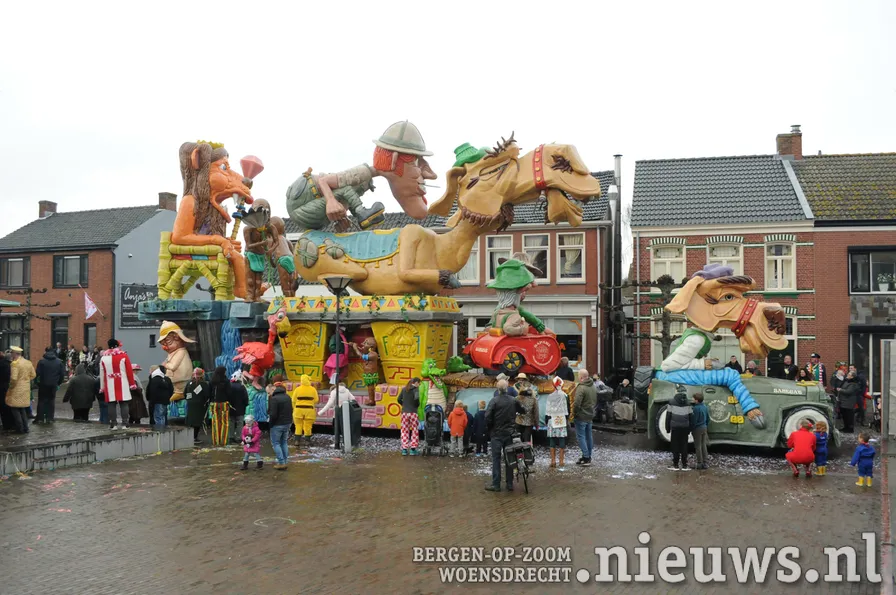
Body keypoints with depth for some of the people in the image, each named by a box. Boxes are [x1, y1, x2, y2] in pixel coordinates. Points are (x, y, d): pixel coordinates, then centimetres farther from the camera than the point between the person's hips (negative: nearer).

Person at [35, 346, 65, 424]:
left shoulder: (42, 361, -8)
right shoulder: (59, 362, 2)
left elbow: (38, 373, -13)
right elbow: (62, 374, 2)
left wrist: (36, 382, -2)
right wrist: (59, 383, 11)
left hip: (43, 384, -2)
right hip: (53, 385, 2)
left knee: (41, 401, 7)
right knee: (51, 401, 10)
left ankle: (40, 418, 5)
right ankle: (49, 418, 7)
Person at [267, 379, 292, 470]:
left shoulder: (274, 398, -19)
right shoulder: (288, 397, 6)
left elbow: (273, 414, -20)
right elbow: (291, 410, 12)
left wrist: (270, 424, -6)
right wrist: (288, 420, 15)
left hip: (277, 425, -7)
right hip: (287, 423, 7)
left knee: (276, 442, 5)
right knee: (284, 442, 17)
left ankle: (281, 463, -1)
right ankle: (284, 462, 18)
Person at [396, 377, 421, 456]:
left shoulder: (404, 389, 9)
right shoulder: (416, 389, -6)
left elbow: (399, 399, 7)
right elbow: (416, 398, -21)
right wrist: (418, 405, -3)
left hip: (404, 412, 4)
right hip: (413, 412, -4)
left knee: (404, 431, 9)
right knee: (415, 431, 7)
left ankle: (404, 449, 8)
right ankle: (413, 449, 6)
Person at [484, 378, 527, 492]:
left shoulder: (494, 400, -14)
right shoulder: (513, 400, 0)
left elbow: (487, 417, -17)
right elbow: (523, 410, 15)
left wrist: (489, 428, 0)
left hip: (497, 434, -4)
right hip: (509, 433, 4)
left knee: (496, 459, 1)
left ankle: (496, 484, 2)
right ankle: (510, 484, 13)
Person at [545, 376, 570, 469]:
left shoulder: (550, 396, -2)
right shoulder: (565, 396, -5)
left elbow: (547, 410, 2)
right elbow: (567, 409, -2)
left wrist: (546, 421, 10)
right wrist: (567, 420, 7)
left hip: (552, 421, 1)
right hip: (562, 422, -1)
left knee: (552, 442, 8)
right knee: (562, 442, 1)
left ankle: (553, 461, 11)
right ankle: (561, 462, 2)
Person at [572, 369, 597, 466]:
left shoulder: (581, 388, -21)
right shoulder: (593, 387, 9)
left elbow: (577, 403, -27)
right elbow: (596, 401, 18)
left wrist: (574, 413, -12)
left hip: (581, 416, -9)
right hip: (590, 416, 9)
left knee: (581, 436, -3)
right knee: (589, 436, 15)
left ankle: (586, 457, -6)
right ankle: (588, 456, 23)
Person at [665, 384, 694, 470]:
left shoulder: (672, 402, -7)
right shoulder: (688, 403, 3)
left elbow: (668, 416, -5)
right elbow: (691, 417, 7)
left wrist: (667, 428, 4)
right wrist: (689, 428, 14)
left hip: (675, 427, -3)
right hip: (685, 427, 3)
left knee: (675, 447, 4)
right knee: (684, 446, 9)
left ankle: (675, 465, 6)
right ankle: (684, 465, 11)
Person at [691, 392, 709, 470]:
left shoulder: (696, 408, -21)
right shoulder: (705, 406, 4)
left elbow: (694, 420, -19)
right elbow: (708, 418, 14)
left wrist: (691, 429, -8)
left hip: (697, 429, -7)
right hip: (704, 428, 7)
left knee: (698, 446, 1)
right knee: (704, 445, 12)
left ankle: (700, 463, 4)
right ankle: (704, 463, 15)